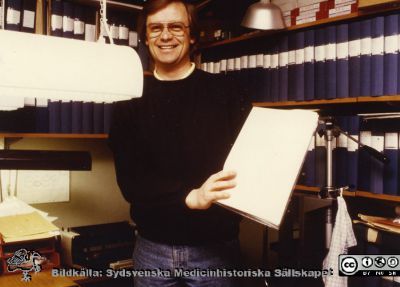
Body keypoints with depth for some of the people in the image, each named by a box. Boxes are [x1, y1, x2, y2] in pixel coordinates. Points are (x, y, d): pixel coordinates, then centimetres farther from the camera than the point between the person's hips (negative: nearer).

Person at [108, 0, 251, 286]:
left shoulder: (226, 92, -1)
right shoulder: (131, 101, 2)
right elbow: (129, 179, -6)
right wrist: (190, 197, -23)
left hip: (213, 248, -1)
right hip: (152, 248, 2)